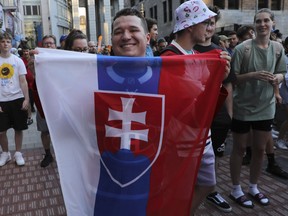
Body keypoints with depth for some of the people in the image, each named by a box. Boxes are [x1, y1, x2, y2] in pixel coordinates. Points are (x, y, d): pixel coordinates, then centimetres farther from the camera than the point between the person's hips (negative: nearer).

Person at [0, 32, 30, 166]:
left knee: (18, 129, 8)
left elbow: (23, 81, 1)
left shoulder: (18, 61, 1)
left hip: (17, 99, 0)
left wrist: (26, 99, -7)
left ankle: (18, 153, 23)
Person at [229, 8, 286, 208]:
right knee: (240, 149, 8)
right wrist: (253, 75, -27)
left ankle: (253, 187, 34)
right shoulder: (242, 48, -13)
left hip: (266, 107, 5)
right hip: (243, 107, -5)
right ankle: (236, 189, 25)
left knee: (260, 149, 14)